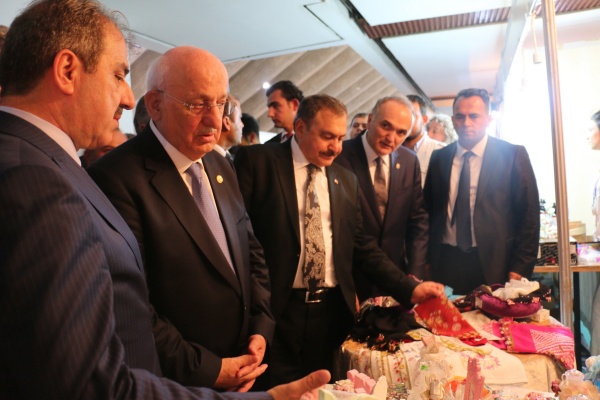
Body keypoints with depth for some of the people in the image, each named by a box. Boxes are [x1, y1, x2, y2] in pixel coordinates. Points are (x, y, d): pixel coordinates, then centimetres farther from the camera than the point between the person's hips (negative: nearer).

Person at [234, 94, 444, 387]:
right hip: (275, 310, -4)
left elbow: (361, 246, 11)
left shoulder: (346, 180, 10)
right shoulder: (256, 162, -4)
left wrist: (409, 288, 3)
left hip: (332, 311, 4)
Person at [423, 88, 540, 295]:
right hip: (445, 264, 2)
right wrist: (428, 261, 4)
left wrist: (520, 269, -8)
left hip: (494, 265, -2)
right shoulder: (439, 158, 7)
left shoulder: (514, 155, -1)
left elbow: (529, 215, -2)